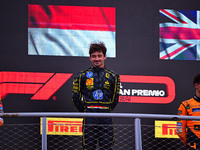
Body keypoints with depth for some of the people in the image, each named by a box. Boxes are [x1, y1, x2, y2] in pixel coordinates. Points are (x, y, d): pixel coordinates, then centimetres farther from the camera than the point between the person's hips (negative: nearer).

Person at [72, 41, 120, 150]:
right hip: (89, 119, -1)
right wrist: (85, 111, 7)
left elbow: (115, 98, 16)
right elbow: (75, 97, 10)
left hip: (106, 118, 1)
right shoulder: (82, 76, 7)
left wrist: (107, 111, 10)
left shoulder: (112, 76, 10)